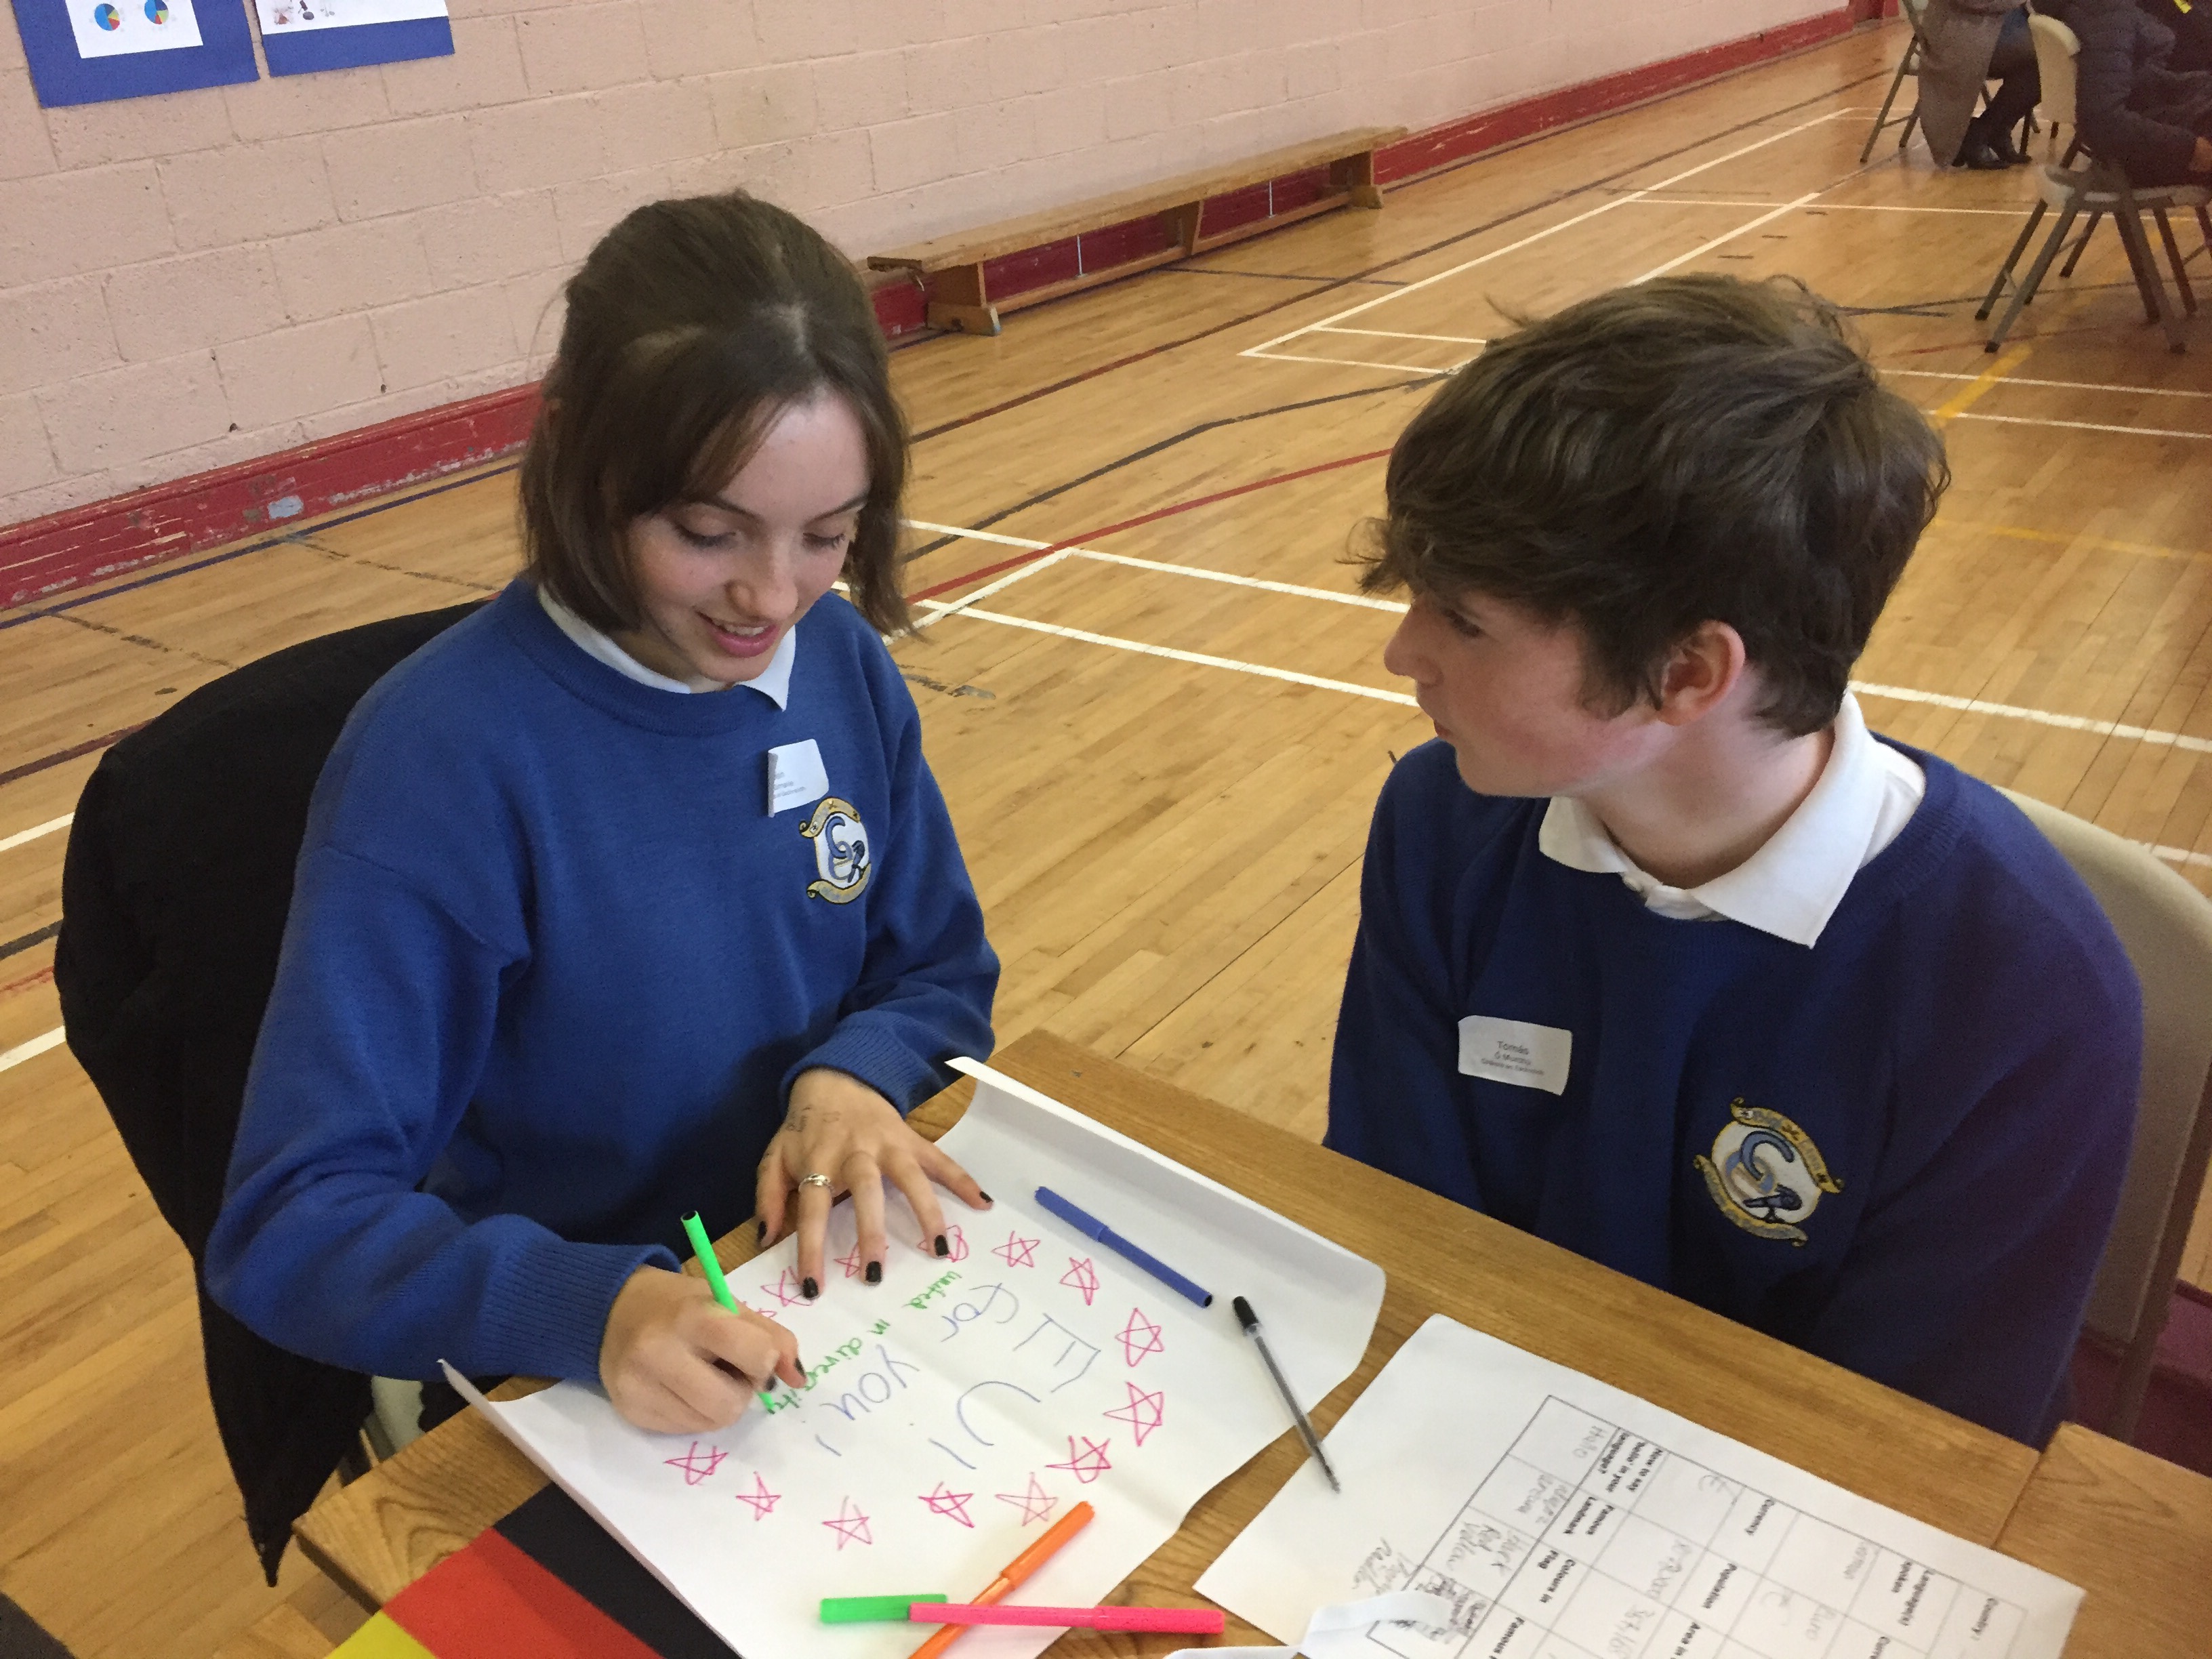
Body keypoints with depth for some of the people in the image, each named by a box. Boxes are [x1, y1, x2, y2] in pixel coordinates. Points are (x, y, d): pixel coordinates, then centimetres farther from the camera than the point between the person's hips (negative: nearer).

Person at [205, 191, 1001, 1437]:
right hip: (563, 1387, -3)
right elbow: (289, 1222, -18)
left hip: (843, 1285, 4)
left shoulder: (845, 664, -5)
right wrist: (591, 1308, -34)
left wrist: (852, 1078, -15)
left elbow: (944, 977, 7)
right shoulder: (445, 758, -21)